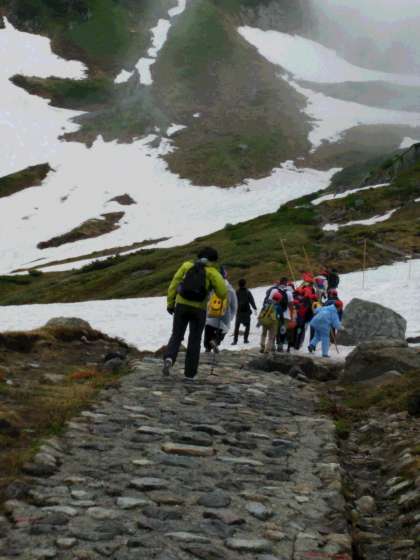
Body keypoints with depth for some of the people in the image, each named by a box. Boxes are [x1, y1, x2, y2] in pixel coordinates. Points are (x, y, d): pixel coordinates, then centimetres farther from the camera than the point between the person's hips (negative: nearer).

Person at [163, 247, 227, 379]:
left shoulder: (187, 265, 6)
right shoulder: (212, 272, 1)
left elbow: (174, 285, 2)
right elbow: (223, 294, -3)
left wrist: (170, 304, 7)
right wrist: (221, 281, 16)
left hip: (181, 306, 1)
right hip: (199, 309, -1)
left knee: (176, 336, 9)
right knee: (194, 340, 12)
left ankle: (169, 359, -19)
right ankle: (190, 372, 11)